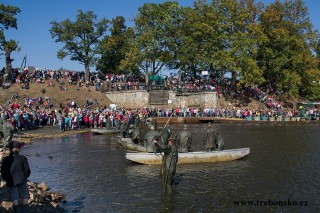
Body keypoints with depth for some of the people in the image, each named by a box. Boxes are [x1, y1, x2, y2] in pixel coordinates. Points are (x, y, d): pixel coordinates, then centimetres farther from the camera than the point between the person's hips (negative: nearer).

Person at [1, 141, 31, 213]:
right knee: (25, 199, 7)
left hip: (11, 182, 1)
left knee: (15, 200, 6)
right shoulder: (23, 158, -8)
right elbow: (27, 170, -6)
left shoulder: (6, 160, -4)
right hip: (22, 181, -1)